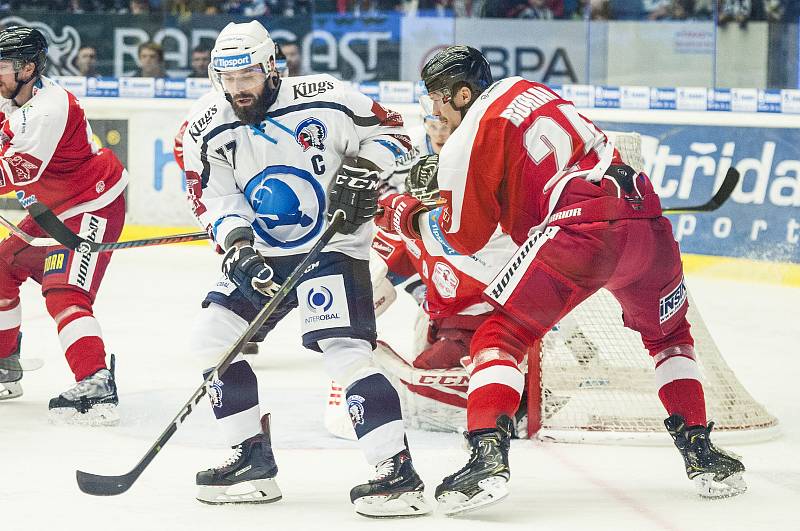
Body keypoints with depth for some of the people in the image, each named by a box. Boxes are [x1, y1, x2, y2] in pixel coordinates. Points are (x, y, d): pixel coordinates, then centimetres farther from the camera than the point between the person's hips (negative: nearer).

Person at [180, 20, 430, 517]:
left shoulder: (324, 99, -16)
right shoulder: (209, 132, -4)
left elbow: (388, 131, -6)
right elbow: (217, 199, -5)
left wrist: (363, 173, -23)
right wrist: (238, 248, -21)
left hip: (334, 246, -6)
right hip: (262, 254, 6)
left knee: (344, 351, -22)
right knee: (212, 337, 1)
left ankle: (400, 474, -24)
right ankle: (253, 462, 11)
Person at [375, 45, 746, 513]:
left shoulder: (468, 139, 3)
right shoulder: (524, 89, 24)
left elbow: (463, 237, 9)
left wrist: (405, 215, 24)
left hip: (582, 228, -7)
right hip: (646, 219, 7)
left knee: (501, 335, 4)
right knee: (669, 334, 30)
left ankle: (489, 457, -13)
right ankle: (700, 453, 24)